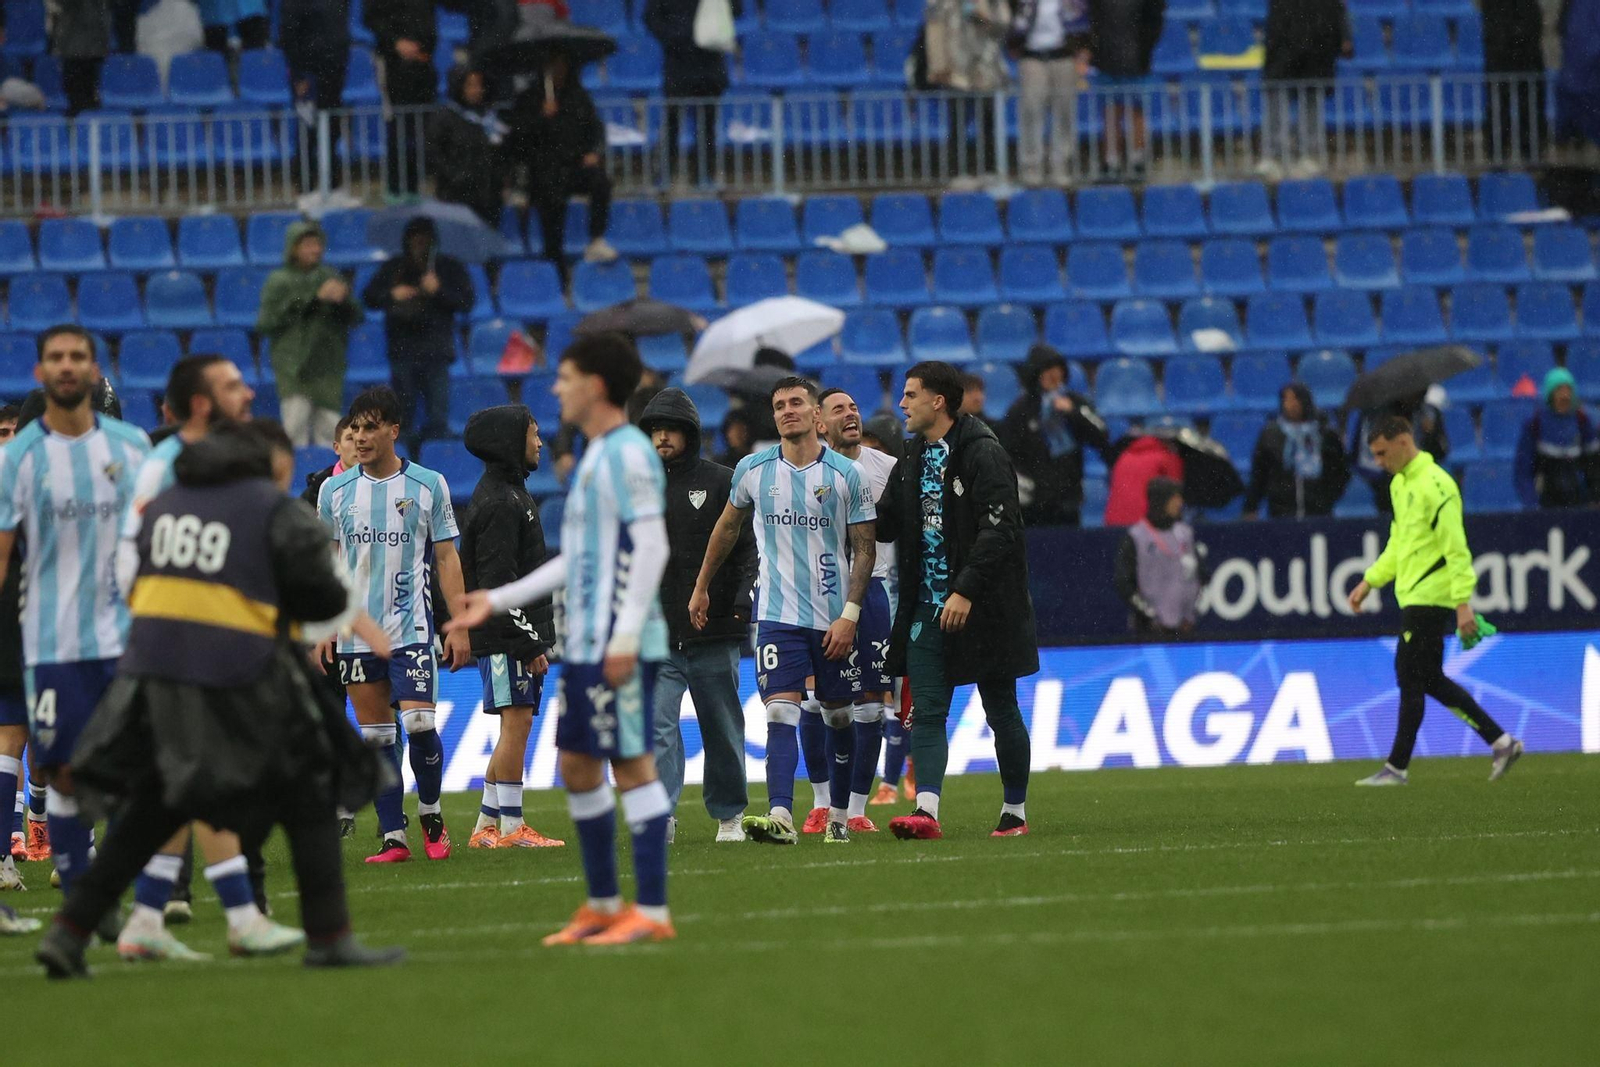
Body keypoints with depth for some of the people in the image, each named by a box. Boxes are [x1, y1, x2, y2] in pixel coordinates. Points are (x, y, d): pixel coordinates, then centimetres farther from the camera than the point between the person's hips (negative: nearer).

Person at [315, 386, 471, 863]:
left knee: (418, 722, -13)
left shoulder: (428, 484, 1)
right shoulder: (335, 491, 6)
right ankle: (392, 836, 6)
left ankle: (431, 813, 10)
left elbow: (446, 558, 5)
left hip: (411, 626, -2)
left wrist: (459, 627, 0)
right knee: (375, 735, 2)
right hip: (356, 630, 2)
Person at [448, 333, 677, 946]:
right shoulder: (596, 457, 19)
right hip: (585, 643, 10)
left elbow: (650, 548, -18)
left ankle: (652, 913, -5)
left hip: (621, 645, -10)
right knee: (577, 765, 12)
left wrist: (626, 637, -23)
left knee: (632, 765, -7)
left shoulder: (628, 454, -11)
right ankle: (603, 905, 20)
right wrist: (498, 601, 25)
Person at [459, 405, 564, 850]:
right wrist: (530, 642, -20)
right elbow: (498, 581, -19)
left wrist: (538, 637, 21)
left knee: (515, 728, 11)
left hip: (516, 634, 10)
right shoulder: (499, 502, -14)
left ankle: (486, 828, 14)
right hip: (506, 633, -10)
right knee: (516, 722, -10)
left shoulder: (511, 493, 19)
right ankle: (511, 827, -9)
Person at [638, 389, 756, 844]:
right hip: (655, 637, 1)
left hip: (714, 634, -1)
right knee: (657, 726, -13)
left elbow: (746, 546, 1)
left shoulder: (721, 483, 4)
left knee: (722, 729, 10)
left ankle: (729, 816, 22)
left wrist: (744, 600, -13)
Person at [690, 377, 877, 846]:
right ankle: (780, 816, -25)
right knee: (781, 714, -14)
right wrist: (701, 587, 23)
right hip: (777, 615, 0)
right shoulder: (753, 470, 3)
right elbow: (728, 527, 20)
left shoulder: (847, 475, -3)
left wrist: (850, 614, -8)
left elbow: (864, 548, 0)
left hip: (834, 620, 0)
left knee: (840, 719, 8)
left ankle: (839, 816, 21)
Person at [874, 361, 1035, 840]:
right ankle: (926, 809, -14)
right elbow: (884, 525, 17)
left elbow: (998, 529, -19)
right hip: (927, 609, 7)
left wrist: (966, 591, -25)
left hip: (982, 607, -7)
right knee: (926, 712, -6)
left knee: (1001, 712, 5)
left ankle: (1015, 812, 16)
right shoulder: (914, 461, 13)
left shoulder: (983, 454, -11)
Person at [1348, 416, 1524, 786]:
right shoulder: (1400, 484, 15)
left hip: (1428, 599, -10)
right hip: (1412, 597, 10)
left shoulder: (1434, 485, -16)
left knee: (1411, 680, -5)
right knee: (1430, 680, 11)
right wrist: (1370, 581, 18)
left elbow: (1456, 548, -19)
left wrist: (1463, 602, -23)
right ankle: (1501, 742, 15)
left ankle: (1397, 768, 0)